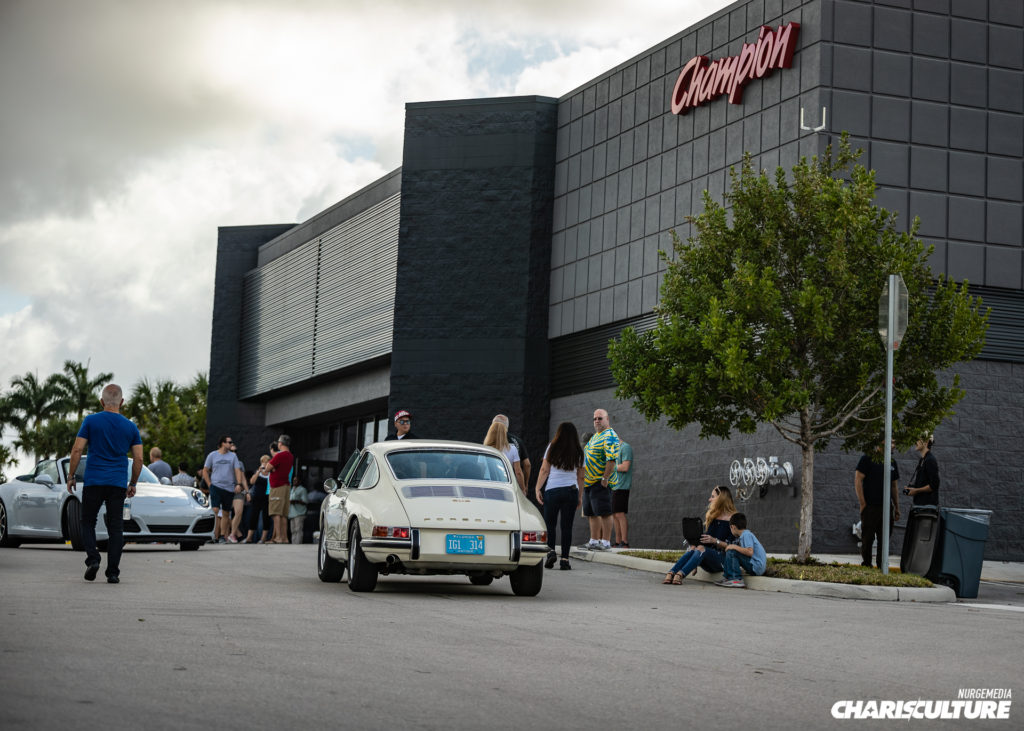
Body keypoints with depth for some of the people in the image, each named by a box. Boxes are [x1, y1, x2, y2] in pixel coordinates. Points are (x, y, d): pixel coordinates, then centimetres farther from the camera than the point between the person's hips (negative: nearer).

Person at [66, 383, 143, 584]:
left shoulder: (91, 421, -1)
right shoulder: (131, 427, 4)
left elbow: (77, 450, -5)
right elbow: (138, 459, 4)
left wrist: (71, 476, 4)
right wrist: (133, 484, 15)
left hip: (93, 481, -1)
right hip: (118, 484, 1)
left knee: (88, 522, 12)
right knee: (115, 527, 4)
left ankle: (92, 558, -10)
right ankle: (113, 572, -1)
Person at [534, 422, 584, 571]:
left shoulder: (552, 448, 2)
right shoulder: (578, 452, 8)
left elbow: (544, 470, -1)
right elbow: (580, 477, 10)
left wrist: (538, 489, 4)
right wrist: (580, 496, 15)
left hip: (552, 490, -2)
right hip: (572, 490, 2)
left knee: (549, 523, 8)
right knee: (567, 526, 3)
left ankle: (550, 550, -11)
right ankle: (565, 559, 0)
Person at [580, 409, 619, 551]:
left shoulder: (610, 436, -12)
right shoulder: (595, 436, 20)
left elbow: (612, 459, -22)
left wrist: (605, 478, -24)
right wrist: (584, 477, 22)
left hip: (601, 482, -10)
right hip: (589, 482, 10)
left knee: (604, 513, -9)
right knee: (591, 513, 13)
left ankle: (606, 542, -8)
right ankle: (594, 541, 19)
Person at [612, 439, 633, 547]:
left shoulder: (625, 447, -8)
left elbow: (625, 467, -18)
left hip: (621, 486, -9)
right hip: (613, 486, 9)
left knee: (619, 514, -11)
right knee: (614, 515, 8)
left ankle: (625, 542, -11)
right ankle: (617, 542, 11)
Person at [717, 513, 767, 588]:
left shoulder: (746, 534, -12)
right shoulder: (747, 534, 17)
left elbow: (750, 552, -25)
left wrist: (734, 547, -17)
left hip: (756, 567, -10)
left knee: (731, 552, -17)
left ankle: (737, 580, -18)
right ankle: (727, 578, 14)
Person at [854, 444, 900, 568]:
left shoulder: (892, 462, 15)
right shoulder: (867, 459, -2)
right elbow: (858, 480, -7)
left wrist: (897, 508, 15)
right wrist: (863, 504, -12)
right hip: (870, 507, -5)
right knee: (867, 539, -1)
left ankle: (882, 566, 11)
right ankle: (866, 565, 6)